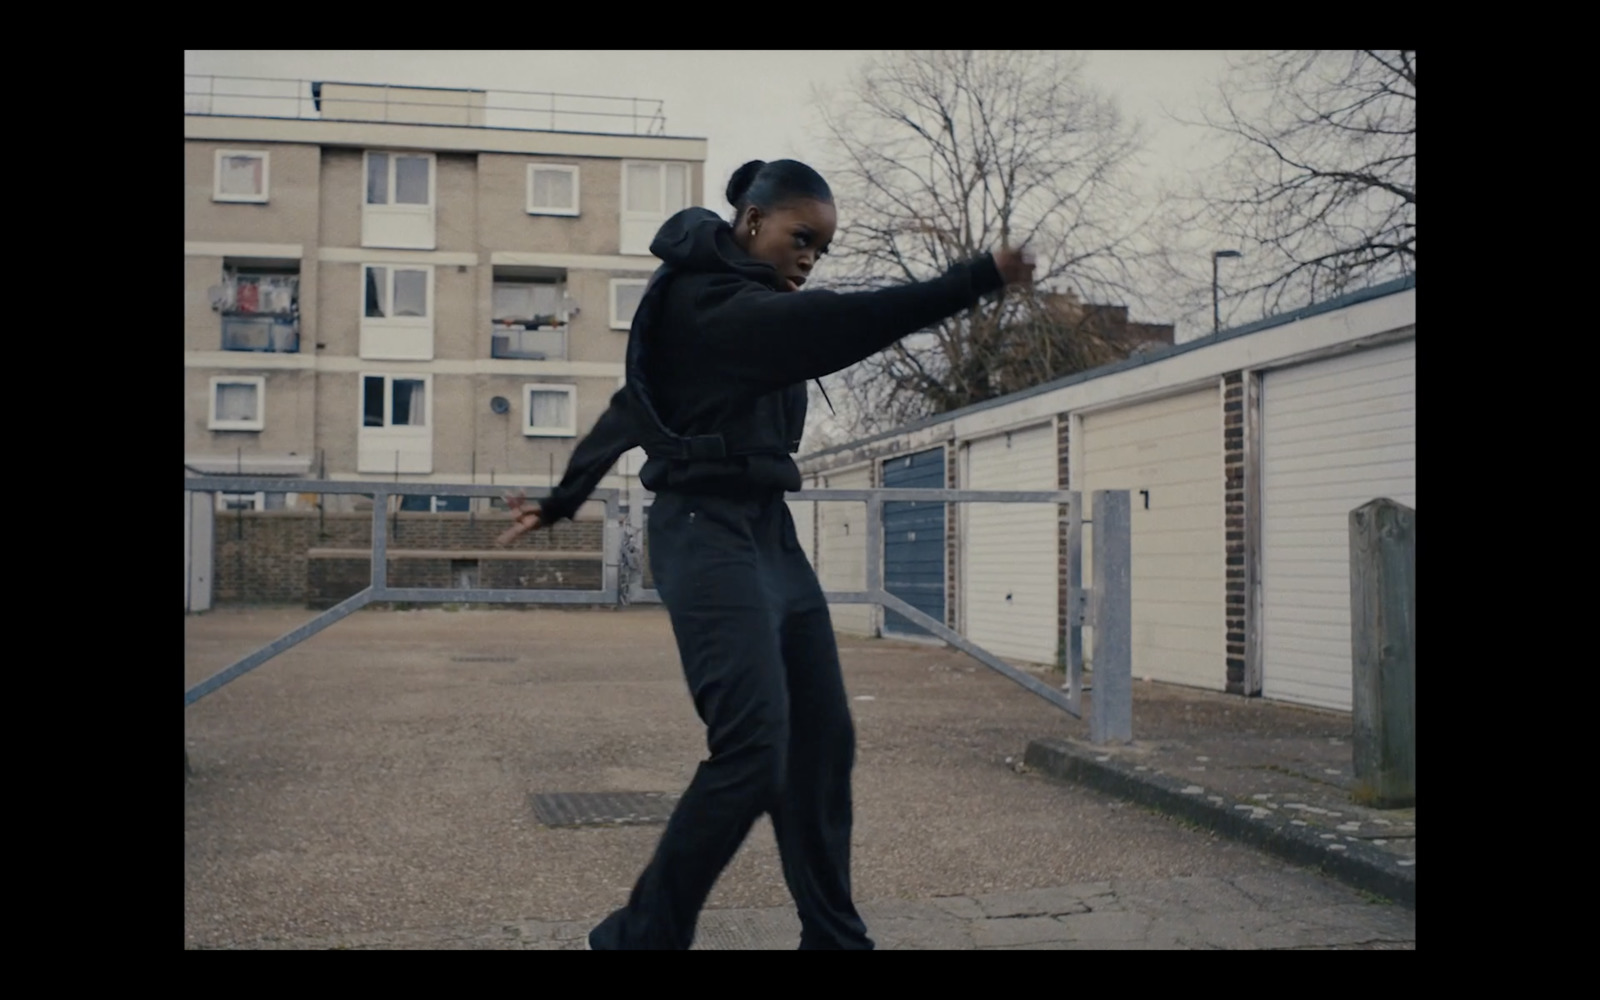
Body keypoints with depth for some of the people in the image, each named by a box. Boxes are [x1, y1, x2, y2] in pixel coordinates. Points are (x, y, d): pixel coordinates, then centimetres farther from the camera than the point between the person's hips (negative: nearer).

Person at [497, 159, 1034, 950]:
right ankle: (639, 937, -3)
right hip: (710, 534, -10)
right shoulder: (705, 301, -10)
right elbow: (837, 323, -24)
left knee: (822, 743, 6)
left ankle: (834, 936, 15)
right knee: (754, 751, -18)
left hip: (769, 533, 10)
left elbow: (632, 408, 24)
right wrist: (978, 280, -28)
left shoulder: (736, 307, 19)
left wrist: (562, 502, 30)